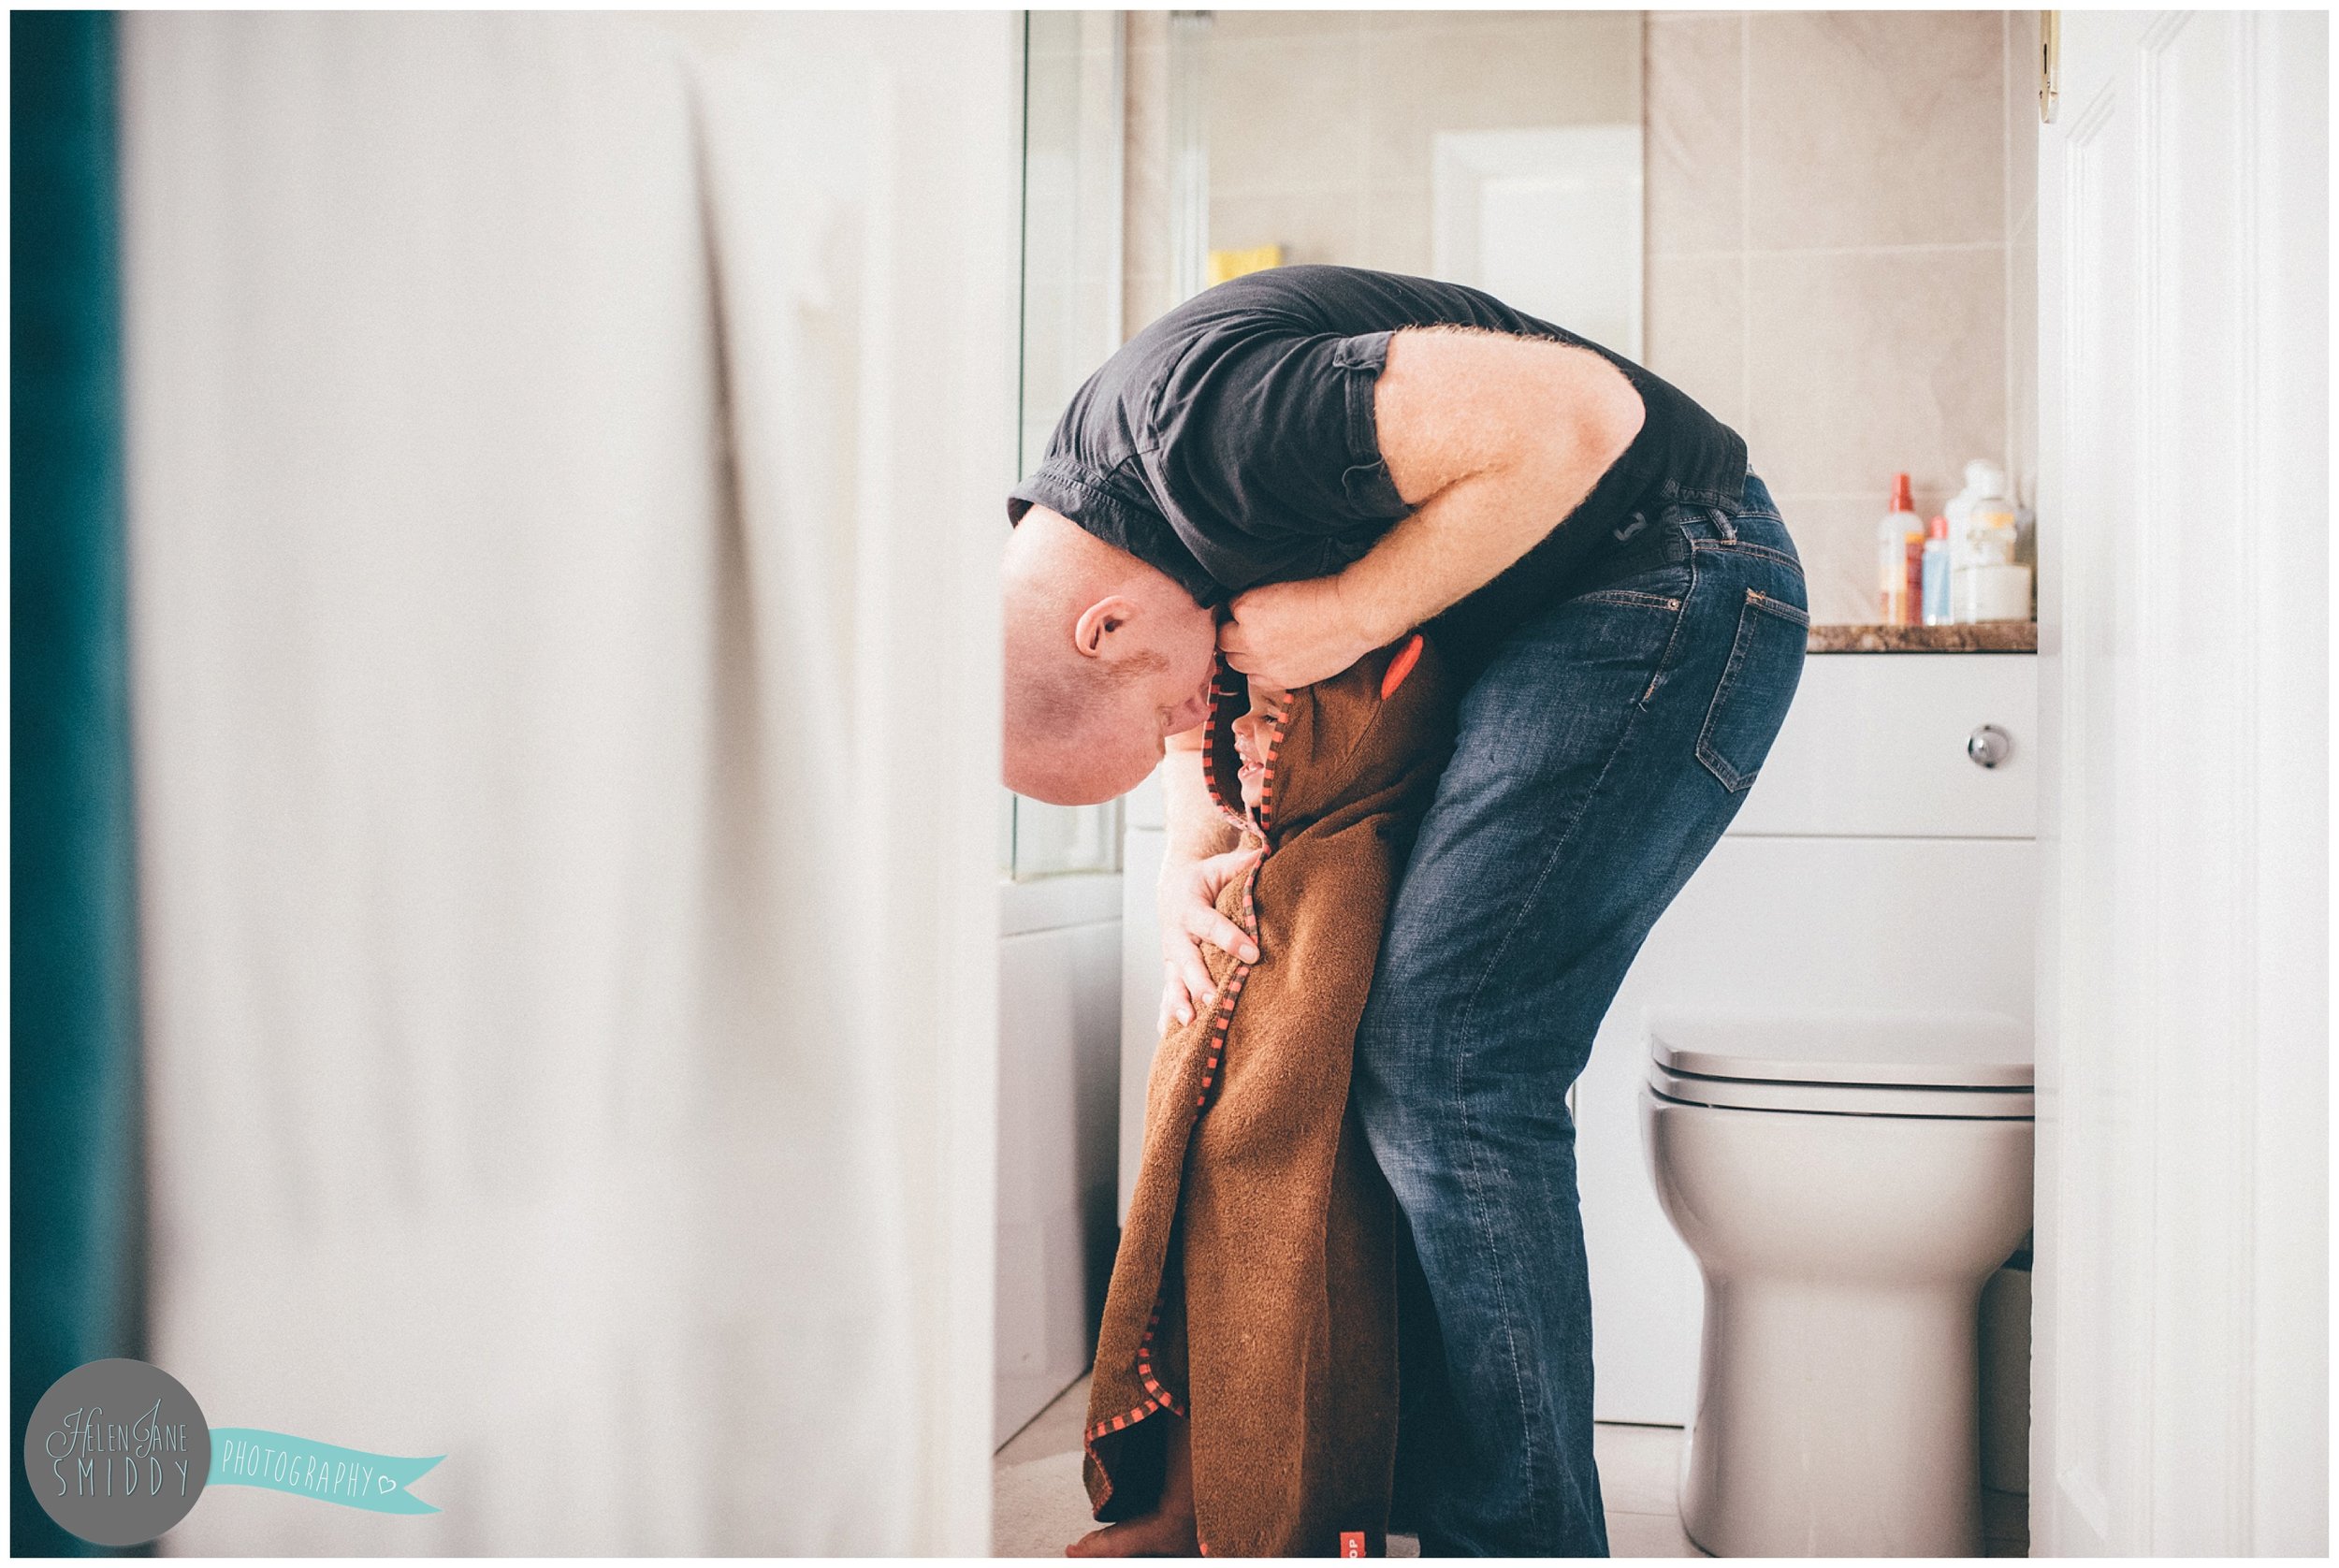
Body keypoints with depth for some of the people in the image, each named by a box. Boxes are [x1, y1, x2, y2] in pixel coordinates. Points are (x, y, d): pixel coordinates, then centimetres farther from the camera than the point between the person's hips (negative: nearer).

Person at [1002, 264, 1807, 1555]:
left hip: (1671, 585, -10)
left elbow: (1586, 413, -29)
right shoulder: (1082, 504, 2)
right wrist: (1188, 863, -1)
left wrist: (1350, 614, -23)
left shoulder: (1207, 412, -28)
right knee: (1405, 1044, 7)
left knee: (1444, 1055, -17)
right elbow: (1212, 727, 19)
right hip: (1519, 630, 10)